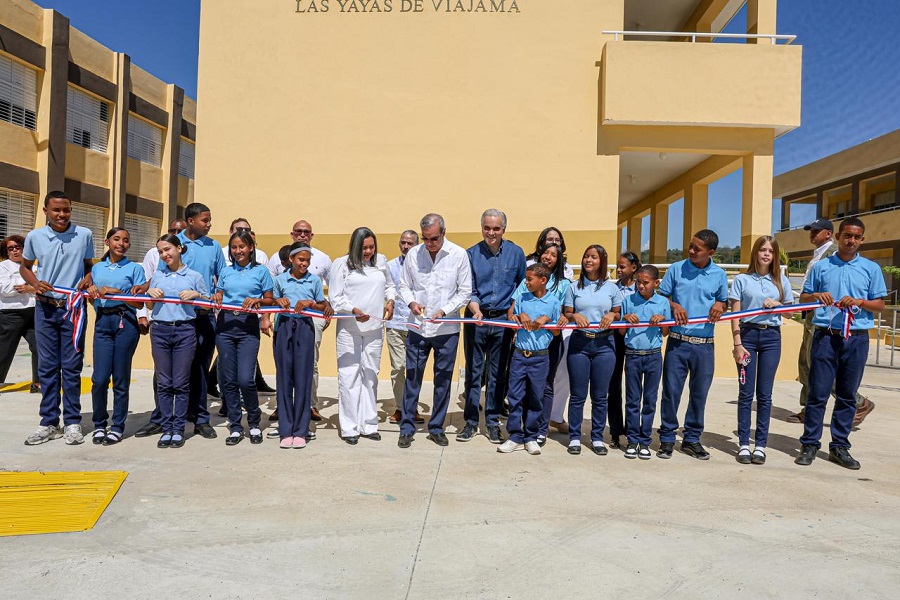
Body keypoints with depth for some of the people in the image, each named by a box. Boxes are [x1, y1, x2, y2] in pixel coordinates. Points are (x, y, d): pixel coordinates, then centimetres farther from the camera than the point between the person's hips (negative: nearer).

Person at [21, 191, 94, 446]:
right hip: (45, 308, 2)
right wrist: (35, 283, -5)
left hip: (74, 307, -1)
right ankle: (49, 423, 16)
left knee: (72, 367, 2)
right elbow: (24, 266, 15)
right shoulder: (34, 237, 1)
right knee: (47, 366, 7)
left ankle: (72, 422, 12)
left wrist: (87, 279, -10)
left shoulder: (85, 235, -1)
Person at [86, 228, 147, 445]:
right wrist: (92, 291, -1)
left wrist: (115, 291, -12)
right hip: (102, 322, 3)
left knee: (120, 378, 0)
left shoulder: (134, 268, 5)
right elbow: (93, 299, 21)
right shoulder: (97, 268, 17)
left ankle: (118, 426, 12)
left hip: (125, 323, -3)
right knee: (99, 378, -4)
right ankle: (99, 424, 14)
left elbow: (139, 303, -1)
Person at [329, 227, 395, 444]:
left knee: (371, 376, 10)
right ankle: (349, 428, 7)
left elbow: (389, 285, 23)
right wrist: (354, 310, -21)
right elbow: (335, 298, -6)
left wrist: (390, 300, 3)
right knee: (349, 376, -2)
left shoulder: (381, 261, 8)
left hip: (374, 328, 4)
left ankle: (368, 424, 20)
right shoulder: (341, 264, -4)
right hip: (349, 329, -4)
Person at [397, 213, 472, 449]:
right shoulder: (413, 254, -1)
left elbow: (465, 292, -2)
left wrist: (444, 310, -15)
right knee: (412, 377, 6)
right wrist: (411, 302, -12)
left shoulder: (459, 255, -6)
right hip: (417, 326, 1)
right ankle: (407, 427, 20)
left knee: (443, 380, 10)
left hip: (447, 329, -1)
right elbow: (404, 285, 8)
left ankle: (436, 427, 24)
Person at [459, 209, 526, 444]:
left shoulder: (516, 253, 1)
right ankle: (471, 422, 17)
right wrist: (475, 308, -22)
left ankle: (493, 422, 20)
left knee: (497, 374, 8)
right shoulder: (471, 254, -1)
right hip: (476, 320, 0)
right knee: (473, 372, 5)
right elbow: (468, 290, -2)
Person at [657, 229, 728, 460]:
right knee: (671, 390, 2)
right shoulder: (676, 269, 0)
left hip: (705, 344, 2)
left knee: (699, 393, 9)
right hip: (677, 341, -1)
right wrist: (674, 305, -14)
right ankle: (667, 438, 16)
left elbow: (723, 302, 16)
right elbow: (661, 296, 6)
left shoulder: (719, 275, 5)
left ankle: (692, 439, 24)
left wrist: (719, 305, -7)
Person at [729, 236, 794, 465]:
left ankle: (760, 445, 11)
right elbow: (735, 313, -1)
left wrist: (777, 304, -8)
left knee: (764, 394, 5)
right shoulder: (742, 279, 3)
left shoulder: (781, 281, 10)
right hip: (748, 335, -2)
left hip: (771, 337, 2)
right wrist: (737, 343, -9)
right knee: (746, 393, 1)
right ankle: (743, 444, 7)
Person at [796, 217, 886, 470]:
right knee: (818, 392, 0)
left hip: (856, 338, 1)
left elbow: (880, 304, 8)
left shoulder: (871, 269, 8)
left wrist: (859, 302, -11)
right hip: (826, 336, -1)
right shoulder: (821, 266, 7)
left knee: (847, 395, 8)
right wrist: (817, 295, -10)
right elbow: (803, 297, 11)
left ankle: (840, 447, 18)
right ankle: (810, 444, 8)